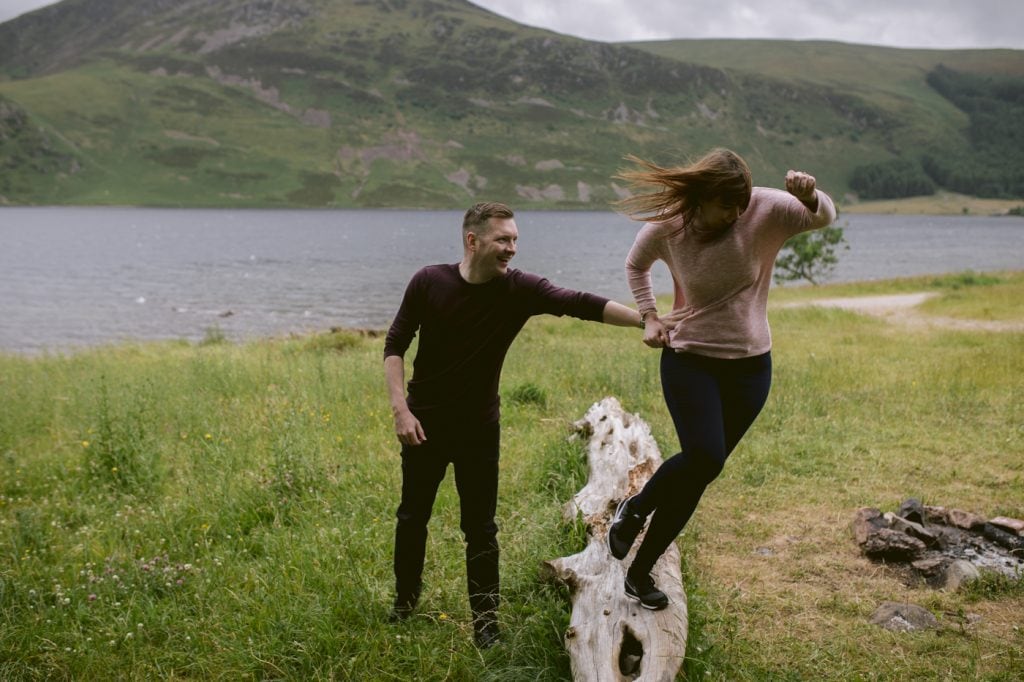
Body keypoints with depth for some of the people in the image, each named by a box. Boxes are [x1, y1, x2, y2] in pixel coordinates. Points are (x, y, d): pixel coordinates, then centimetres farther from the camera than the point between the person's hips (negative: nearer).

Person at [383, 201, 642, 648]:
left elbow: (582, 305, -22)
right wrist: (400, 408, -15)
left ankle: (485, 623, 14)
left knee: (480, 529, 3)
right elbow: (395, 345, -5)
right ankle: (404, 604, 33)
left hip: (479, 429, 0)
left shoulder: (519, 289, -12)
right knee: (412, 518, 13)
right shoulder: (429, 283, -11)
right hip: (424, 424, 0)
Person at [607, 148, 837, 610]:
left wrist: (811, 198, -45)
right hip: (689, 359, -1)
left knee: (697, 471, 7)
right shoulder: (668, 226, -9)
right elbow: (636, 265, 10)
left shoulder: (766, 210, -13)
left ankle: (641, 571, 23)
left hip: (750, 366, 1)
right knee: (704, 458, -21)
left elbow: (824, 218, -24)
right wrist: (649, 317, 1)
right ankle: (635, 509, 9)